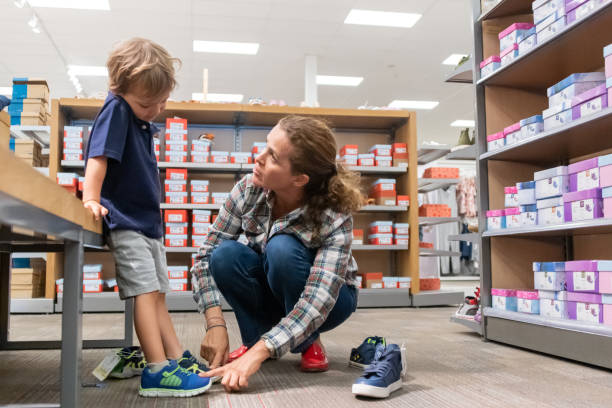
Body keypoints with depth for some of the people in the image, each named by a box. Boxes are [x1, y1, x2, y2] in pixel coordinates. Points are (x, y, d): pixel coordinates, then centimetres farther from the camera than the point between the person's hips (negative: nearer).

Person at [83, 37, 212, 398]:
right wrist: (91, 200, -26)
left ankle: (177, 358, 18)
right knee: (146, 292, -13)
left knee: (157, 294, 11)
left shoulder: (146, 121, 13)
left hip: (148, 220, 9)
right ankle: (157, 370, -11)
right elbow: (98, 156, -20)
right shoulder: (116, 110, -12)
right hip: (125, 222, -9)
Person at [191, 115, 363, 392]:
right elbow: (206, 256, -19)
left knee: (282, 248, -35)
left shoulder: (334, 217, -31)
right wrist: (215, 324, -32)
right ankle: (255, 336, -6)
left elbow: (318, 302, -39)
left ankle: (309, 342, -10)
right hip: (271, 292, 3)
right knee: (225, 255, -30)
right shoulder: (249, 190, -22)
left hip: (329, 301, -2)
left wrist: (257, 354, -49)